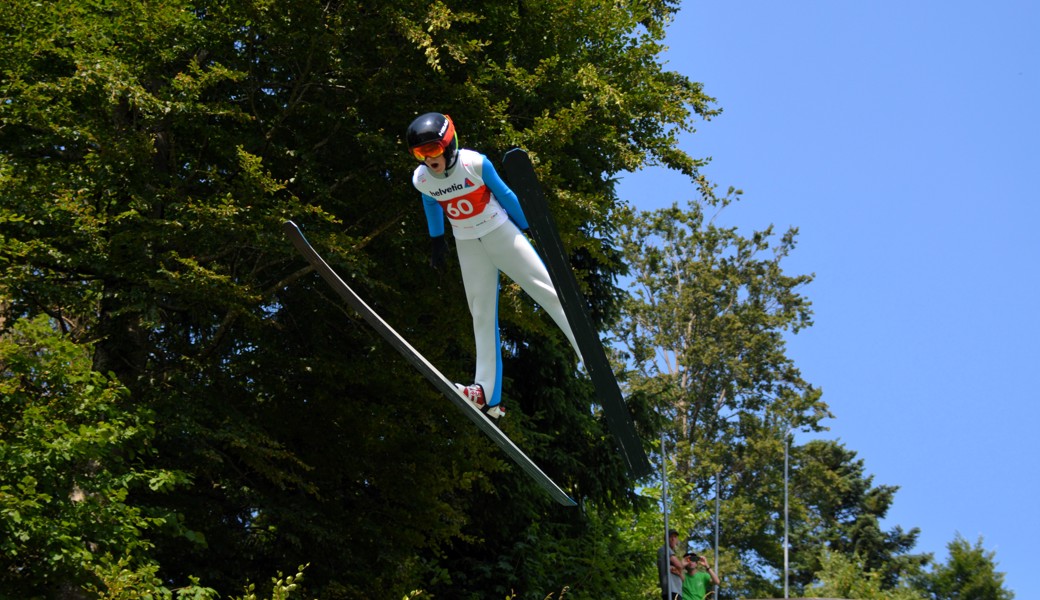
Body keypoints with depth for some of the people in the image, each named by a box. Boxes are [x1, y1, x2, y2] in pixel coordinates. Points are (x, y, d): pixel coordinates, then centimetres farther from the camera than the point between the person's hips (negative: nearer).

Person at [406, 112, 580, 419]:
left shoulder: (475, 163, -23)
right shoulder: (421, 179, -12)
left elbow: (504, 194, -9)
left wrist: (523, 228, 1)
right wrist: (437, 241, 19)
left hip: (499, 231, -3)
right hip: (467, 244, 3)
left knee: (546, 288, -7)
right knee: (482, 314, 3)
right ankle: (487, 394, 1)